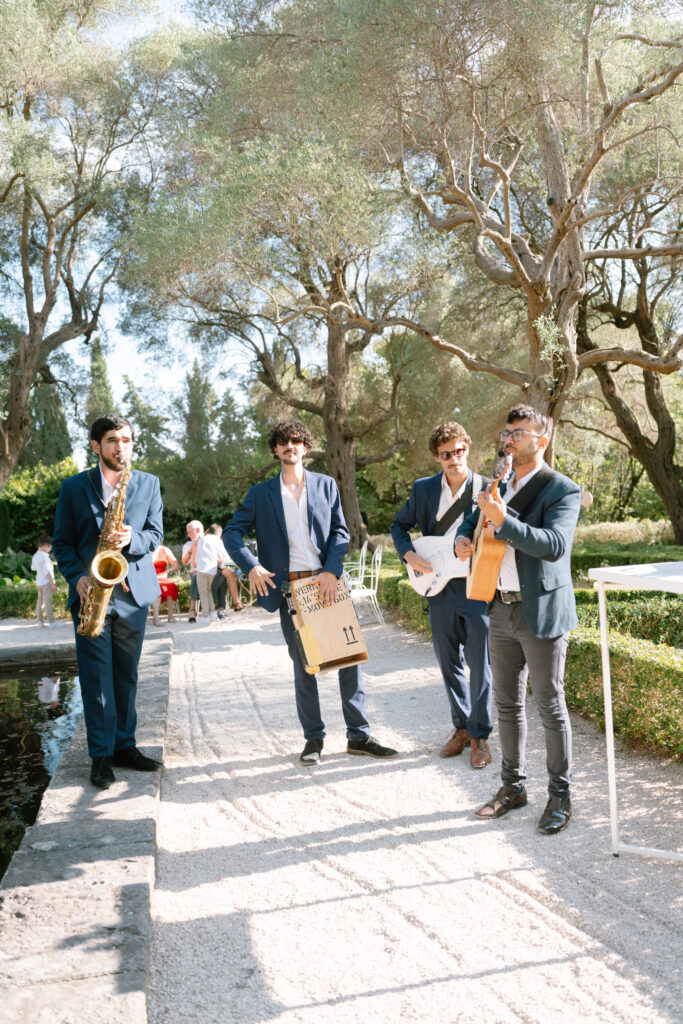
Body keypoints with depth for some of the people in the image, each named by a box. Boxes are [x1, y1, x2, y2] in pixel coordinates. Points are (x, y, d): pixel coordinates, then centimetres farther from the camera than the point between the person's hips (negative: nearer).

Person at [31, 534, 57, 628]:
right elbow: (47, 572, -19)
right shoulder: (44, 557, -18)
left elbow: (33, 568, 23)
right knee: (48, 601, -7)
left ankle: (39, 620, 16)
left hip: (39, 582, 9)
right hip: (46, 582, -9)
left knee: (40, 600, 13)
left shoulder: (35, 556, 9)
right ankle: (51, 621, -6)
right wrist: (52, 584, -17)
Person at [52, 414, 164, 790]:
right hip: (90, 592, -2)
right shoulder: (73, 487, 3)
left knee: (126, 674, 10)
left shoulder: (148, 484, 8)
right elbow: (62, 541, 4)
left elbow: (155, 533, 4)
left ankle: (124, 745, 20)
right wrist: (76, 577, -12)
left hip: (133, 591, 2)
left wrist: (131, 540, -18)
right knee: (96, 676, -1)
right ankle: (101, 755, 6)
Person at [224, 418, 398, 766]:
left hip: (327, 583, 1)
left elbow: (340, 531, 4)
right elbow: (231, 532, 5)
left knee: (349, 657, 0)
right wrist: (251, 566, -12)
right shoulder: (261, 494, 7)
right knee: (303, 666, 5)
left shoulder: (326, 485, 8)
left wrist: (332, 571, -11)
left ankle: (359, 736, 9)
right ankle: (313, 738, 16)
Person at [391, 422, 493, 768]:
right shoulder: (424, 489, 6)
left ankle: (479, 736, 11)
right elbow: (399, 525, 16)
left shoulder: (488, 488, -3)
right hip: (439, 587, 4)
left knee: (480, 663, -1)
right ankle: (461, 727, 28)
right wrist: (409, 555, -1)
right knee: (449, 662, 12)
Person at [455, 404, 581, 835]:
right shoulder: (498, 487, 12)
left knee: (550, 706, 3)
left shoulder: (563, 490, -10)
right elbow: (472, 521, 26)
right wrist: (463, 540, 2)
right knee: (508, 703, 14)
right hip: (502, 610, 7)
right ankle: (513, 786, 28)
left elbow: (555, 544, -24)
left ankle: (560, 795, 17)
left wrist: (503, 521, -34)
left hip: (541, 613, -7)